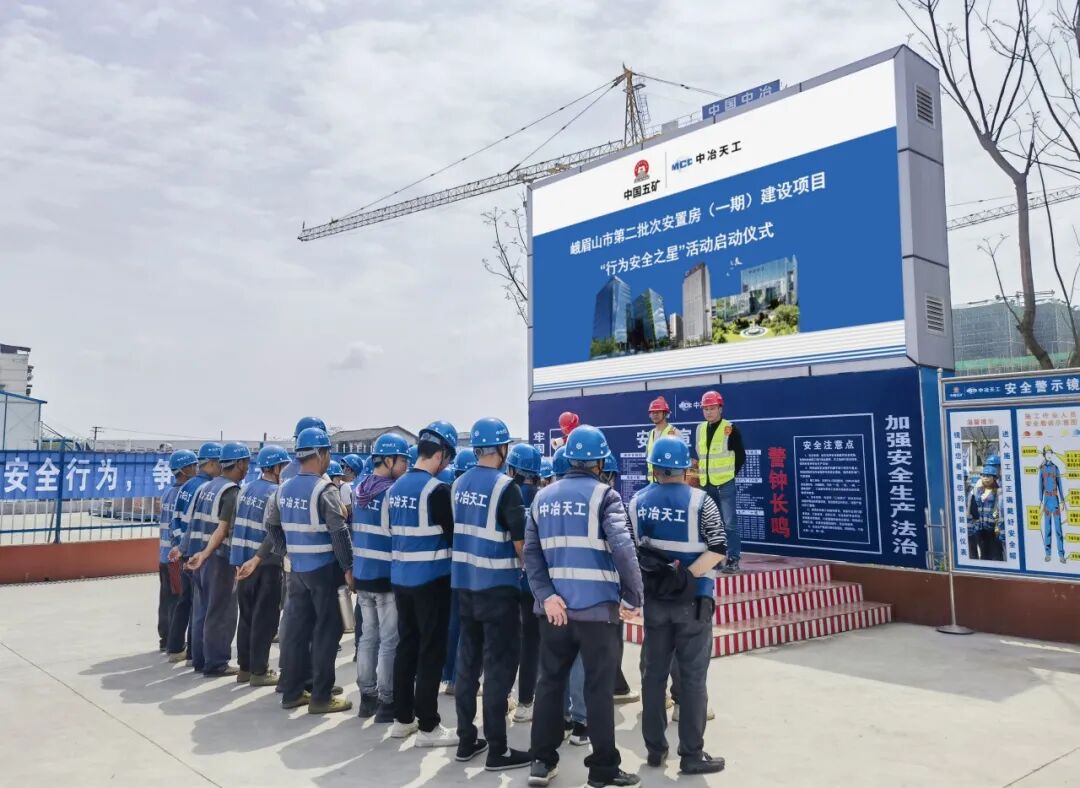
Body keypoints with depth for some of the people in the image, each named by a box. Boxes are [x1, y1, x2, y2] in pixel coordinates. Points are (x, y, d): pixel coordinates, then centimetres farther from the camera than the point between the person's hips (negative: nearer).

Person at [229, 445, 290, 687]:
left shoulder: (245, 489, 9)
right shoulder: (276, 493, -13)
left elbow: (236, 524, 12)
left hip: (243, 560, 7)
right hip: (266, 563, -7)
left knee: (247, 616, 15)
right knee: (264, 619, 1)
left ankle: (245, 666, 23)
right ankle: (259, 671, 7)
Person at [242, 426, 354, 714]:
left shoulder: (284, 489, 8)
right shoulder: (324, 489, -15)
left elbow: (273, 527, 17)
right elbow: (339, 533, -18)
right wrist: (348, 568, -11)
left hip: (297, 569, 7)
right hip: (324, 569, -7)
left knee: (296, 628, 13)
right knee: (326, 631, 1)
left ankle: (291, 691, 20)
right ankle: (321, 696, 5)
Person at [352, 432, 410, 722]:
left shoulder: (358, 490, 8)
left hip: (361, 573, 8)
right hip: (387, 576, -8)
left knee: (368, 635, 16)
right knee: (390, 641, 1)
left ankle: (367, 696, 24)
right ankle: (387, 702, 8)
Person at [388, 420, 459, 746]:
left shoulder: (396, 487, 7)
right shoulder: (436, 489, -17)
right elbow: (453, 533, -10)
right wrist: (450, 551, 8)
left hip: (400, 577, 8)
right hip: (431, 579, -7)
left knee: (406, 646, 16)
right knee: (431, 652, 2)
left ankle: (402, 718, 25)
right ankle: (428, 726, 9)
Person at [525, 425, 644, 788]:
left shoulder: (543, 496, 8)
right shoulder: (603, 495, -9)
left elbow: (531, 552, 2)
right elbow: (623, 549, -20)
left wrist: (546, 595, -4)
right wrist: (632, 598, -13)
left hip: (555, 606, 5)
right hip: (598, 608, -5)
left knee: (550, 681, 16)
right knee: (599, 688, 6)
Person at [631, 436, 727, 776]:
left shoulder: (637, 502, 3)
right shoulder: (700, 501, -9)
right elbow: (719, 549, -16)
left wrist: (653, 571, 7)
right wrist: (686, 576, -15)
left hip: (654, 599, 4)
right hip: (692, 600, -4)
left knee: (653, 673, 12)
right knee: (692, 677, 5)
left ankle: (654, 748, 22)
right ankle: (691, 755, 11)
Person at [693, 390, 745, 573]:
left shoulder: (730, 429, -6)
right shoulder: (700, 429, 10)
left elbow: (741, 456, -1)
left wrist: (730, 474, -2)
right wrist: (700, 473, 10)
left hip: (725, 484, -6)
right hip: (706, 484, 6)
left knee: (729, 523, -4)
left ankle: (733, 559, 1)